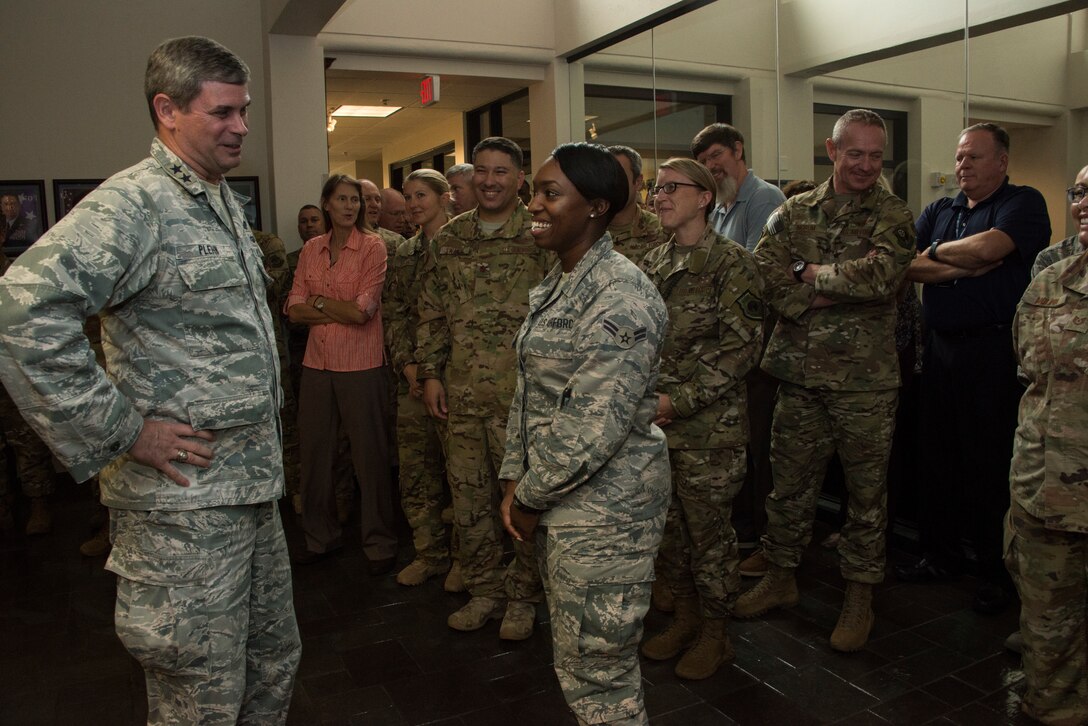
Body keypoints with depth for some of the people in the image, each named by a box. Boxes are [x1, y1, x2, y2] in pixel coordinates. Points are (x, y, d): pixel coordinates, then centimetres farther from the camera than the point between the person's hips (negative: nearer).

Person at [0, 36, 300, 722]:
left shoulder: (226, 205, 14)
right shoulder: (134, 203, -15)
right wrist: (120, 432, -23)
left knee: (274, 670, 21)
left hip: (254, 486, 9)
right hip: (184, 503, -8)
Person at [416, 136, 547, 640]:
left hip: (522, 394, -4)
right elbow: (431, 312, 14)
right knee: (468, 496, 13)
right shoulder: (449, 239, 11)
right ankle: (484, 590, 31)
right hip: (461, 393, 5)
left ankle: (522, 597, 24)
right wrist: (430, 373, 7)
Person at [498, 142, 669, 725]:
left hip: (604, 508, -9)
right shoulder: (555, 286, 10)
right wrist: (515, 481, 7)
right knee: (574, 662, 22)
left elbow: (594, 425, -24)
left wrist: (530, 497, -13)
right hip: (558, 503, 9)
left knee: (598, 675, 7)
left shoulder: (621, 296, -20)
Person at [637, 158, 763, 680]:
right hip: (654, 423, 6)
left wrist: (680, 402, -18)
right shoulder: (652, 264, 11)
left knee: (709, 531, 6)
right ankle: (684, 618, 35)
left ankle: (715, 633, 25)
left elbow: (742, 348, -14)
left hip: (709, 427, -6)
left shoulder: (731, 262, -8)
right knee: (668, 528, 15)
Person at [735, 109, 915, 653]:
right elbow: (763, 272, -8)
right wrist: (834, 292, -16)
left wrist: (813, 273, -9)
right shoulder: (794, 212, 7)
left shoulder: (893, 216, 0)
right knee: (789, 482, 12)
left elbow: (881, 275, -20)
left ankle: (859, 594, 26)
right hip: (800, 373, 2)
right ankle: (780, 577, 30)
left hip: (866, 380, -2)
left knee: (866, 488, 9)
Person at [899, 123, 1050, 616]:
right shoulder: (938, 212, 15)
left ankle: (997, 572, 15)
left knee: (991, 465, 1)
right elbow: (908, 266, 1)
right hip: (940, 349, 6)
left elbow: (988, 246, -21)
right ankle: (941, 555, 26)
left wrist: (935, 252, -4)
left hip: (994, 352, -6)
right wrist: (965, 266, -11)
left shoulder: (1023, 203, -2)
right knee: (937, 456, 12)